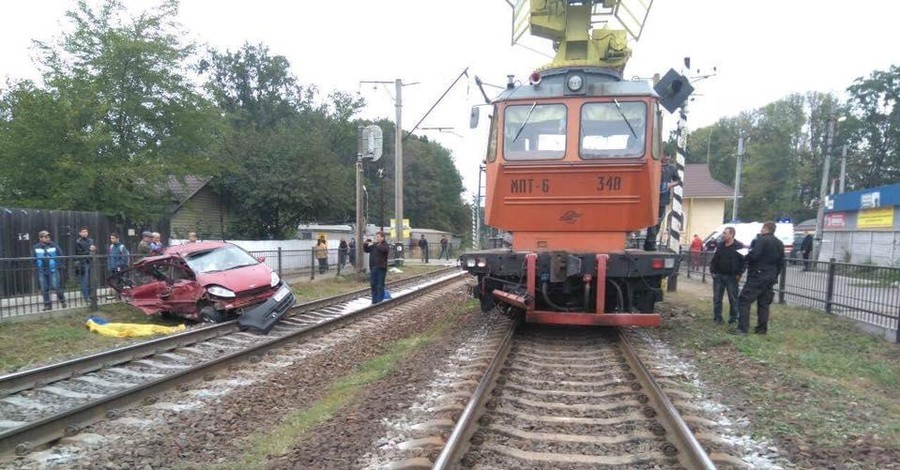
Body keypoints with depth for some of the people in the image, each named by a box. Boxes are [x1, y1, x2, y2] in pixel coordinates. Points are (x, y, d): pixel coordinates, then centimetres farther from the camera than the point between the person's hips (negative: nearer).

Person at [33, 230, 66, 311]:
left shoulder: (54, 246, -3)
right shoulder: (36, 247, 4)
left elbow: (60, 256, 1)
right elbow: (34, 259, 14)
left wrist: (59, 266, -3)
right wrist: (37, 266, 7)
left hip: (53, 270, -3)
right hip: (42, 272, 3)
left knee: (56, 286, -7)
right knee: (44, 289, 6)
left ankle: (62, 300, 14)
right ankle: (47, 304, 14)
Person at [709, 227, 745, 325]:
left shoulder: (739, 246, -7)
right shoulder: (720, 246, 9)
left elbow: (744, 261, -8)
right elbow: (714, 260, 14)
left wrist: (739, 274, -11)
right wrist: (712, 271, 6)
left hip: (732, 277, -5)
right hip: (719, 276, 5)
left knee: (733, 299, 3)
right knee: (717, 298, 7)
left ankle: (733, 320, 11)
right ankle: (717, 317, 16)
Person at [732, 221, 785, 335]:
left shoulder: (761, 240, -13)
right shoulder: (779, 244, 15)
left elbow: (753, 255, -24)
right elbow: (781, 263, 18)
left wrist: (745, 257, -3)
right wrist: (774, 275, 22)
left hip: (757, 276, -8)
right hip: (770, 278, 8)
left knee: (744, 300, -7)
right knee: (764, 303, 14)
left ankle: (742, 328, -13)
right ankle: (762, 328, 16)